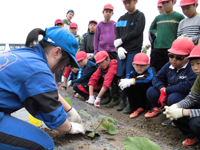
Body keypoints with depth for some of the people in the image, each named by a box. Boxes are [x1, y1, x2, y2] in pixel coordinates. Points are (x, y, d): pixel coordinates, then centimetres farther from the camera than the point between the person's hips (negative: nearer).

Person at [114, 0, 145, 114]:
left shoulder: (140, 16, 3)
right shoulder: (121, 19, 16)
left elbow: (136, 32, -9)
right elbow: (117, 35, 9)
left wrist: (121, 40, -7)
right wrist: (119, 47, -7)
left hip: (134, 51, -4)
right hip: (122, 51, 4)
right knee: (122, 77, 4)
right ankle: (123, 100, 15)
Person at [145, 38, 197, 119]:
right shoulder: (168, 66, 1)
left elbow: (187, 86, -34)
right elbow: (157, 78, 5)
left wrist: (166, 90, -24)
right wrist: (162, 90, -18)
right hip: (169, 93, 6)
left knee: (173, 98, -37)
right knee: (151, 91, -10)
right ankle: (157, 108, 17)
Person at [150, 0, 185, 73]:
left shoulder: (179, 17, 1)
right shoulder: (158, 18, 15)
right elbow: (151, 28, 30)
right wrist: (156, 33, 12)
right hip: (157, 49, 4)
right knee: (156, 71, 7)